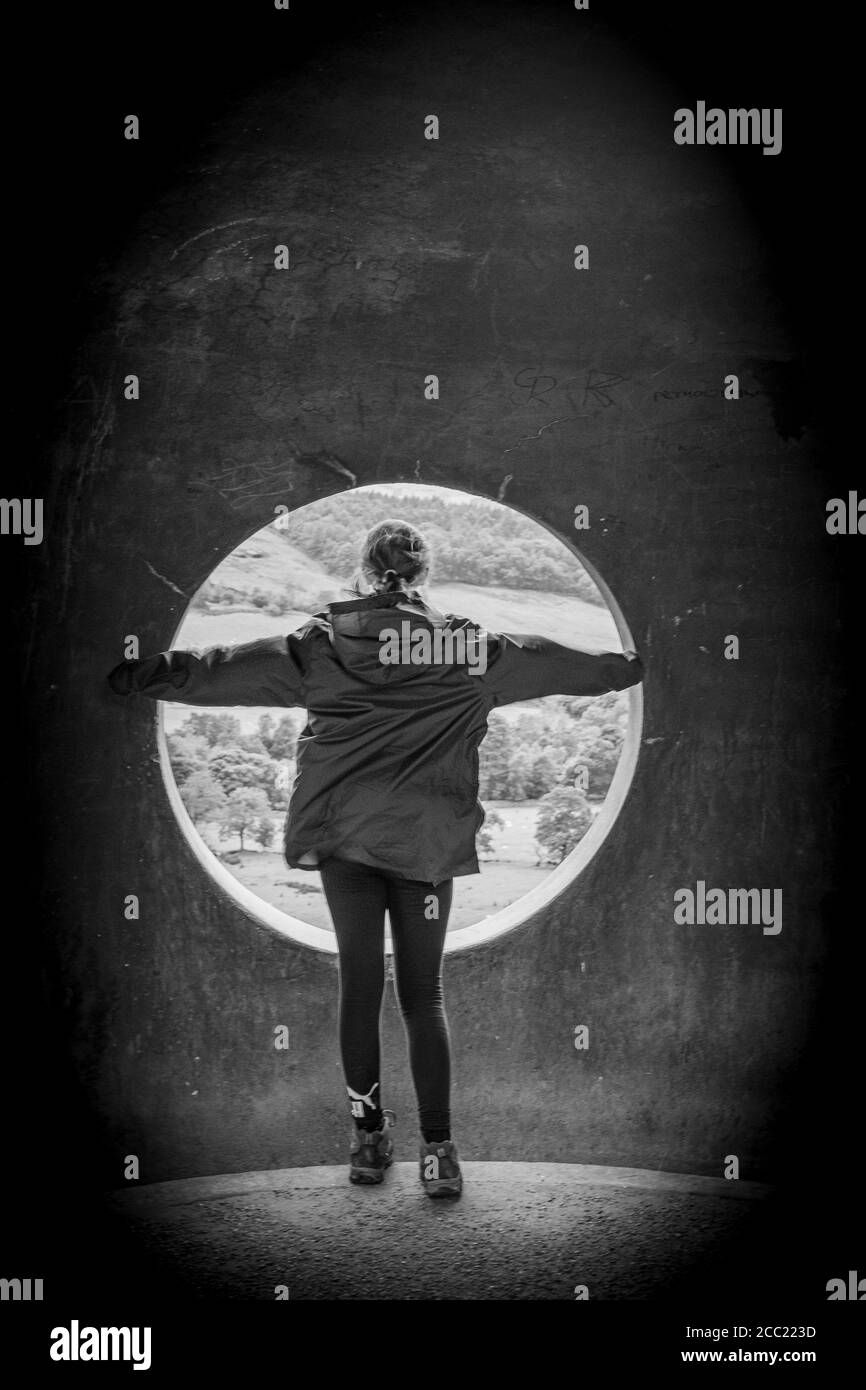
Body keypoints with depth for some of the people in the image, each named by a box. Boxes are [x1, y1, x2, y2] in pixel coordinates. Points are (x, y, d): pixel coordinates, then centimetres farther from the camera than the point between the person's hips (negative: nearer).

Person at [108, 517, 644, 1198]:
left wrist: (141, 674, 14)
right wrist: (635, 665, 27)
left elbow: (222, 669, 3)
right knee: (423, 993, 5)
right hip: (431, 841, 0)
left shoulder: (321, 643, 0)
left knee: (360, 984, 8)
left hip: (343, 835, 0)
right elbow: (565, 663, 12)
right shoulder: (472, 646, 2)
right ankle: (438, 1148, 6)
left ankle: (369, 1137, 14)